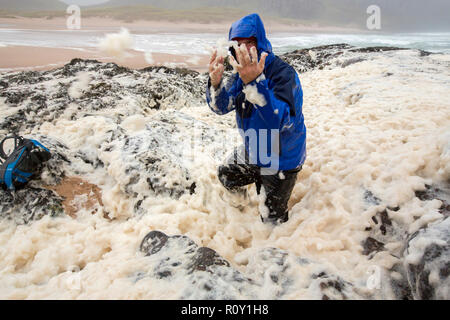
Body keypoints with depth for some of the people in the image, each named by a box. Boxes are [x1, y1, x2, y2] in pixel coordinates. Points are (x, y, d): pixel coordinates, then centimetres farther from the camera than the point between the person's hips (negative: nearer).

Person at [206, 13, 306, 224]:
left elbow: (281, 120, -43)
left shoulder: (283, 73, -29)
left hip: (280, 161, -7)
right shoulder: (241, 73, -6)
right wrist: (215, 81, -33)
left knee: (271, 220, 6)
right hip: (251, 152, 7)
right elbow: (221, 107, -11)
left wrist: (253, 82, -54)